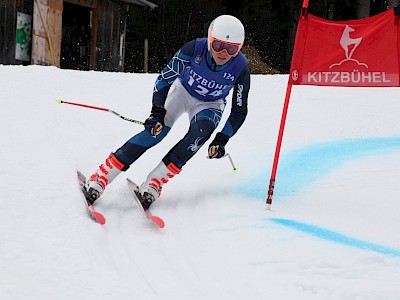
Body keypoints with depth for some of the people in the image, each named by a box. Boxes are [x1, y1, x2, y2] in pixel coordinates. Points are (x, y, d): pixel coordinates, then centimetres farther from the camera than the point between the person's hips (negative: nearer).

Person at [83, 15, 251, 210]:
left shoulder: (240, 70, -27)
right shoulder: (194, 49, -30)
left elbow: (239, 112, -14)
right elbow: (164, 78, -21)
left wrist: (222, 139, -24)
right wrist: (158, 112, -32)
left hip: (209, 105, 1)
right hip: (183, 91, -1)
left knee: (201, 132, -32)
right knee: (156, 130, -24)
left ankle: (155, 182, -29)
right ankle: (102, 176, -23)